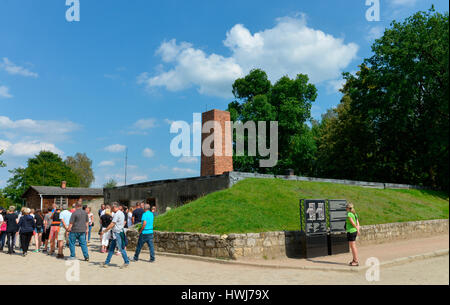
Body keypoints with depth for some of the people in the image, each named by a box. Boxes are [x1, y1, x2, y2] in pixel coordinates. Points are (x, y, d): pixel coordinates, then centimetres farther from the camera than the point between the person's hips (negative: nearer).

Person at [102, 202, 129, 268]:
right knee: (111, 248, 13)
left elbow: (112, 224, -18)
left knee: (121, 248, -3)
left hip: (117, 233, -10)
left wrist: (105, 230, -10)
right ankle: (107, 262, 18)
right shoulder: (122, 213, 13)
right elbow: (124, 222, 21)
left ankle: (126, 262, 5)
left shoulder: (117, 214, -17)